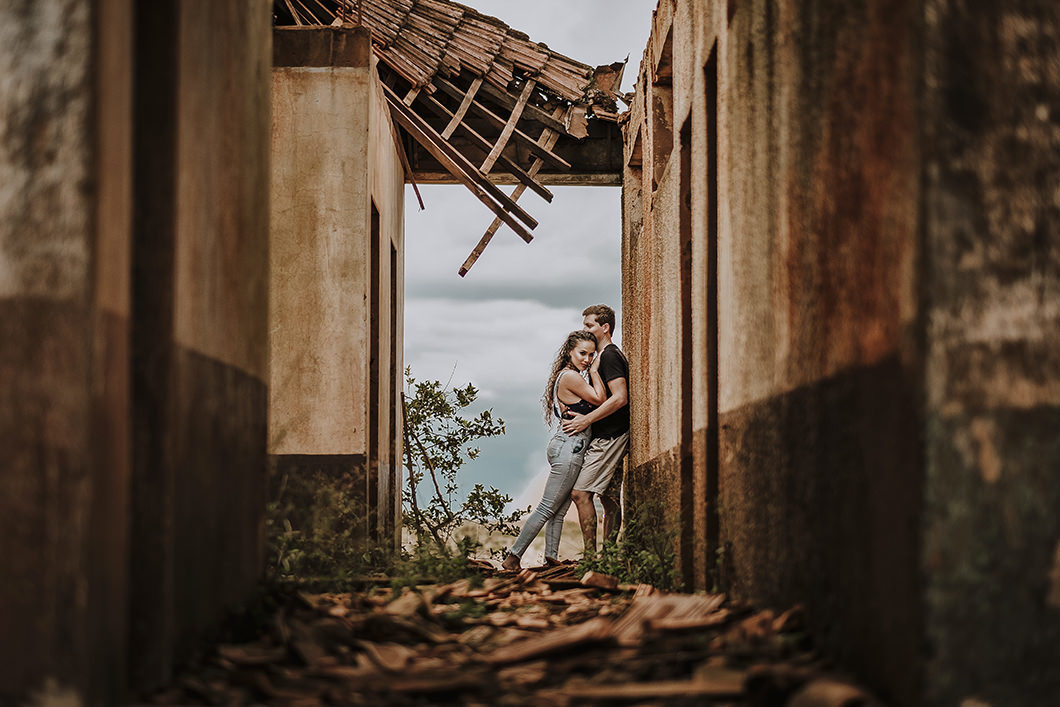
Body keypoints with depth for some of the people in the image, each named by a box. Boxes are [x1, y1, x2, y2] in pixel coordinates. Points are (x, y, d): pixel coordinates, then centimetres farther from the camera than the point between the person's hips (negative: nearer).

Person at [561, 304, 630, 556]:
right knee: (609, 497, 10)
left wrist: (586, 420, -19)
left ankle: (590, 556, -14)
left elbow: (620, 398, -22)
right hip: (614, 435, 11)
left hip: (609, 436, -11)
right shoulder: (613, 354, 20)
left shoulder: (609, 356, -12)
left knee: (580, 492, -14)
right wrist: (582, 416, 20)